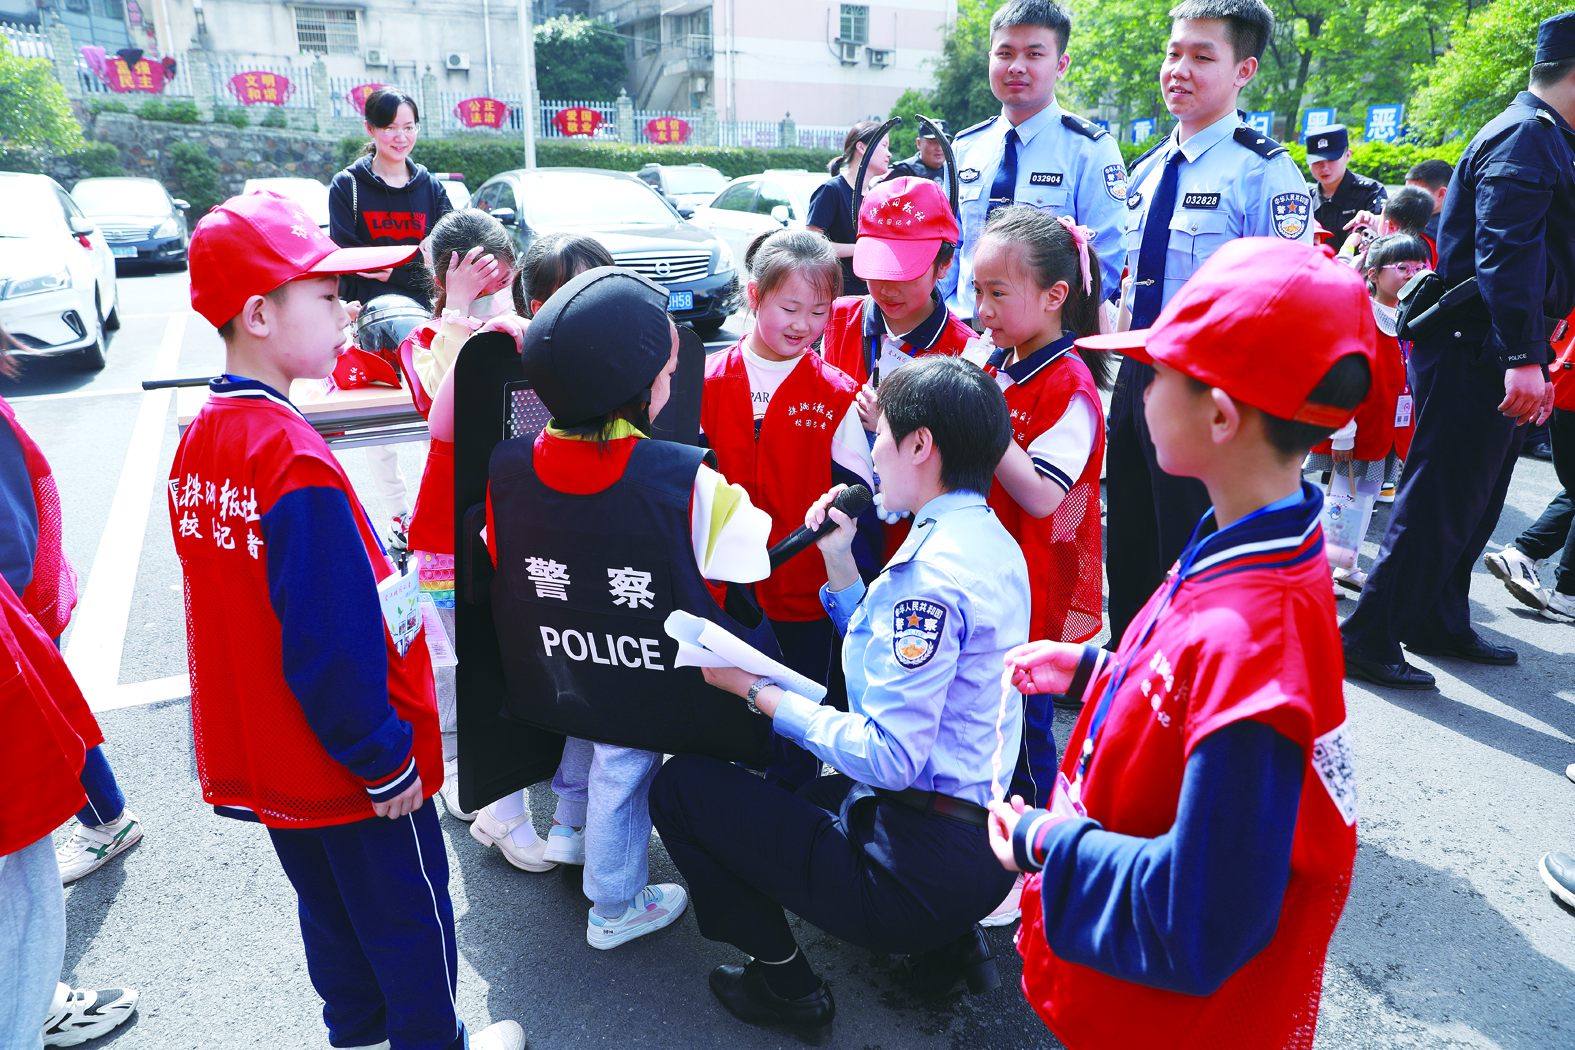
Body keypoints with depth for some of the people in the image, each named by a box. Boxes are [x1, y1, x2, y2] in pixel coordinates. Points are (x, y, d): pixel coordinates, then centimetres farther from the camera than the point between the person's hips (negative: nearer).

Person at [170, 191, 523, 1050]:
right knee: (407, 914, 13)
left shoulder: (198, 441, 0)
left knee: (329, 906, 26)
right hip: (346, 769, -8)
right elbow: (332, 646, -27)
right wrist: (386, 762, -17)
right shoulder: (295, 461, -27)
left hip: (260, 756, 9)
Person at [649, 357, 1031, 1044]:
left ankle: (784, 985, 9)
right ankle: (949, 944, 21)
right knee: (813, 795, 35)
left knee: (682, 783, -2)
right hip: (985, 844, 10)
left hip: (923, 866, -10)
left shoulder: (930, 571, -23)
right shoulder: (992, 543, 7)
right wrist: (839, 559, 8)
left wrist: (759, 691, -17)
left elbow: (890, 757, -26)